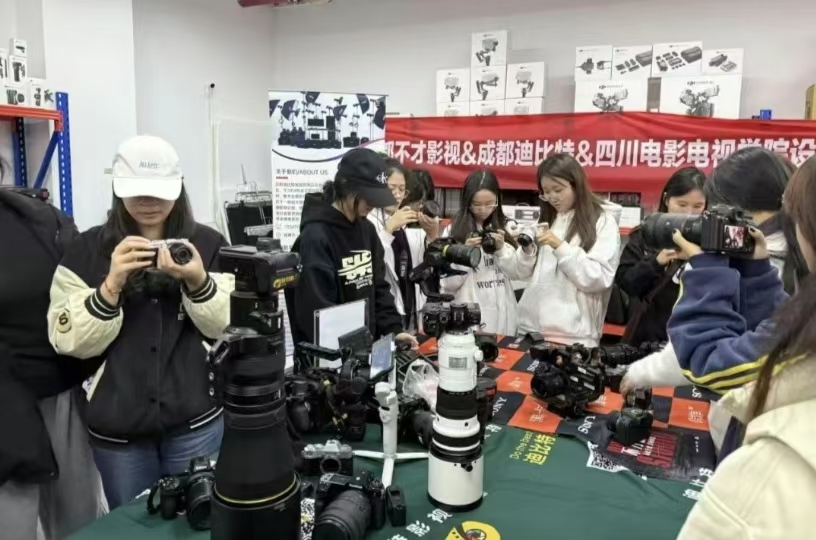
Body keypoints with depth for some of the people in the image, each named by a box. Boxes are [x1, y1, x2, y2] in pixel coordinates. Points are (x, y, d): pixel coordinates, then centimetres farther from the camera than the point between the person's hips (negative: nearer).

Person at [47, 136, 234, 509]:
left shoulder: (208, 244, -3)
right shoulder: (87, 250, -2)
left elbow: (228, 329, -6)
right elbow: (72, 343, -6)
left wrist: (198, 281, -22)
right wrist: (112, 285, -21)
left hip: (196, 421, 0)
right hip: (117, 429, 1)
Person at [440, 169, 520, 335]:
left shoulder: (506, 227, 6)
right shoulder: (453, 230, -5)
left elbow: (516, 273, 5)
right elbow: (449, 283, -6)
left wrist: (501, 249, -9)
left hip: (502, 312, 3)